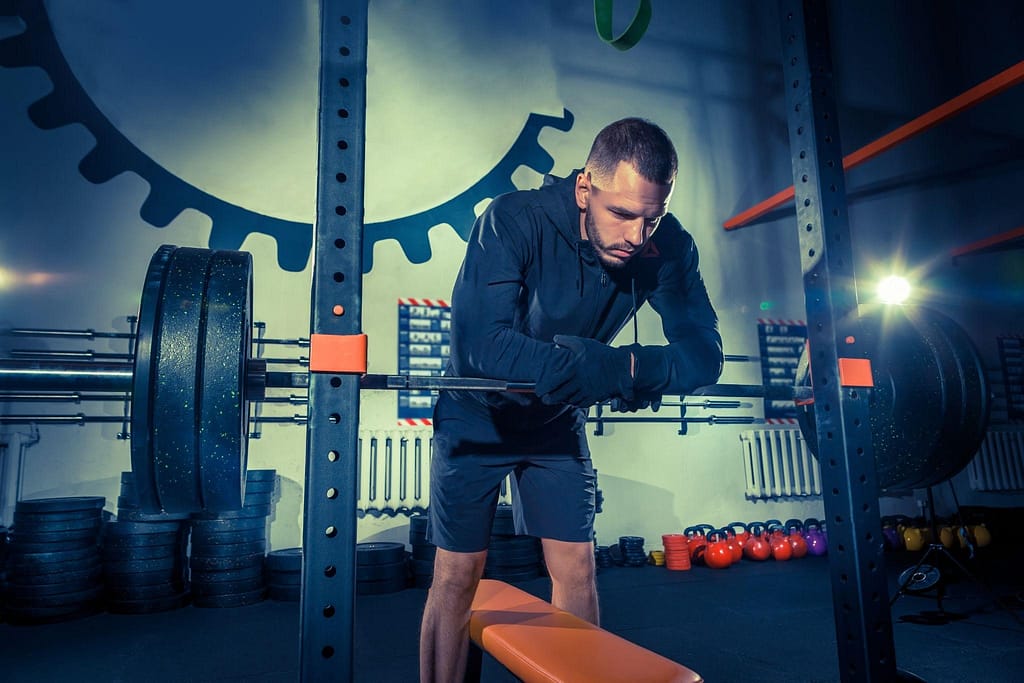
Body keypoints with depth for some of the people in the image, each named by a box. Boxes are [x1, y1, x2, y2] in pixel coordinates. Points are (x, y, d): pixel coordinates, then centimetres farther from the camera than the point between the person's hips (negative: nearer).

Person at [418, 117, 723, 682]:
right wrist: (601, 366, -43)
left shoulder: (668, 247, -16)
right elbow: (479, 341, -38)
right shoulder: (515, 220, -28)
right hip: (478, 417, -3)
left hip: (559, 422, 3)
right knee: (458, 575, 2)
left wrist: (636, 368, -40)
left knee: (576, 570, 4)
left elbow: (704, 353, -19)